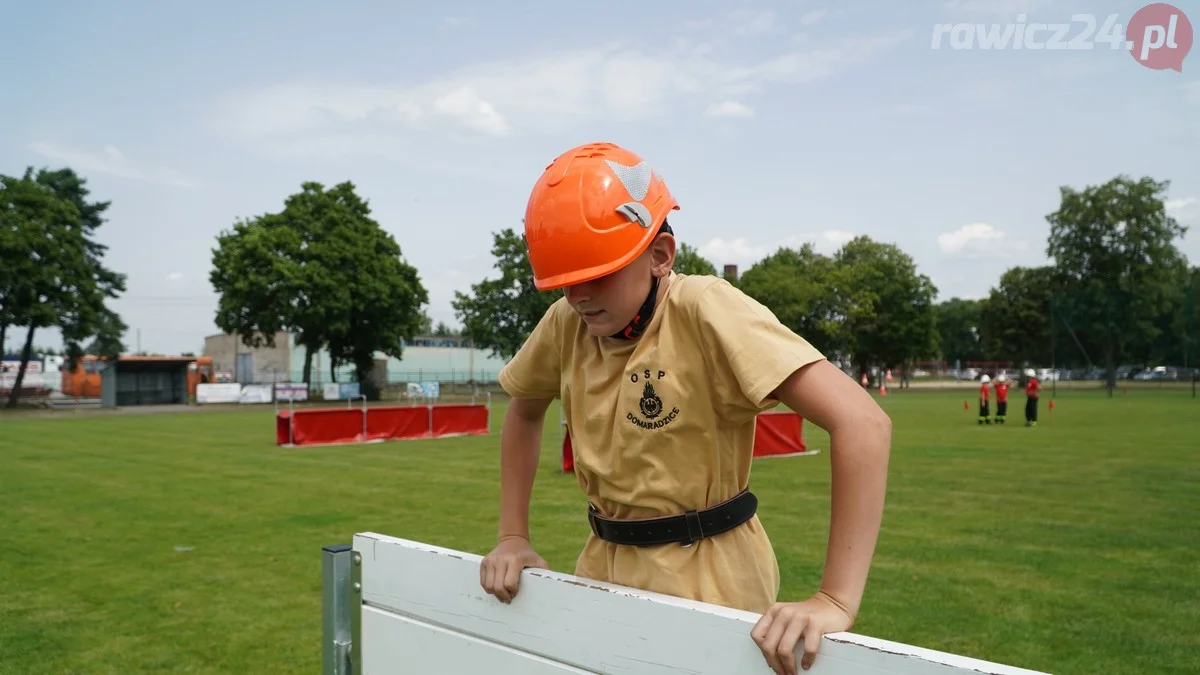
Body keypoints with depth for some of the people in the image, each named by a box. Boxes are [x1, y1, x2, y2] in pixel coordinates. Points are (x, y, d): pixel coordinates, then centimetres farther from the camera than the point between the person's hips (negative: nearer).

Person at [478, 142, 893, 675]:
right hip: (604, 566, 6)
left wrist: (836, 602, -32)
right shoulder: (565, 323, -5)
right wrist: (513, 537, 6)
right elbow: (524, 415, 14)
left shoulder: (706, 312, -23)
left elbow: (861, 423, -30)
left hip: (706, 576, -5)